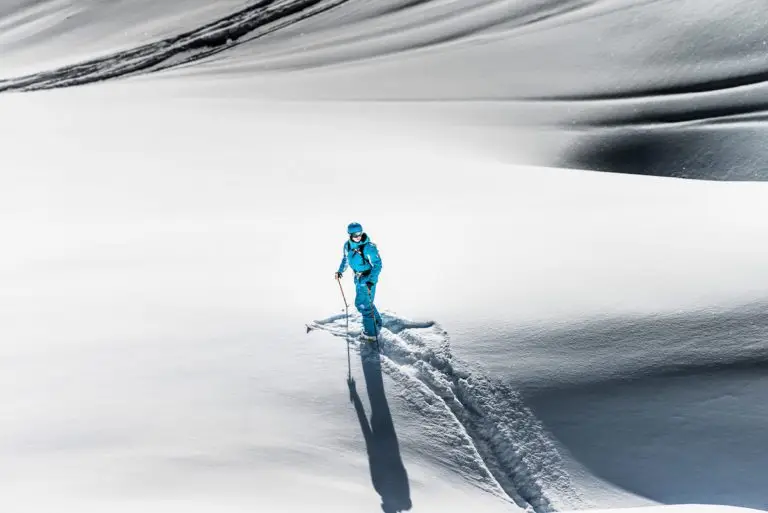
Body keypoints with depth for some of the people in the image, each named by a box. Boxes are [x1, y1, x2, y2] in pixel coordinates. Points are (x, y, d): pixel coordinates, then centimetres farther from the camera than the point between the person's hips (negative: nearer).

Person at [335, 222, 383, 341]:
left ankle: (371, 332, 6)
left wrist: (371, 281, -30)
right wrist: (340, 270, 5)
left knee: (363, 304, -6)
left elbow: (377, 265, -22)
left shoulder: (369, 247, -24)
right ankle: (377, 323, 39)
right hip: (358, 277, 8)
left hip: (368, 278, -8)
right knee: (365, 302, 20)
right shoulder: (347, 245, -2)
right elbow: (345, 258, 17)